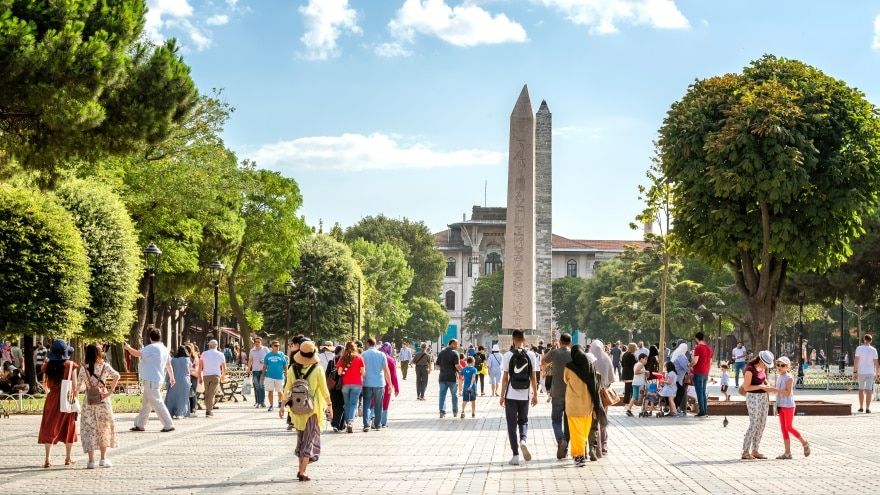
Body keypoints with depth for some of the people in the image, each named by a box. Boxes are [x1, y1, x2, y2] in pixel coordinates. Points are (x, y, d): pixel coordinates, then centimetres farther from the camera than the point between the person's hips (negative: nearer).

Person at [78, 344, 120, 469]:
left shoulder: (83, 369, -2)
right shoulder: (105, 367, -3)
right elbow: (116, 376, -17)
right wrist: (110, 392, -13)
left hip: (88, 403, 0)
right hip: (103, 402, 0)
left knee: (89, 430, 5)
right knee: (104, 429, 13)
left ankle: (91, 460, -2)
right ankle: (103, 458, 17)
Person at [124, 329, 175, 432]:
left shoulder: (152, 348, -15)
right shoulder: (164, 349, 12)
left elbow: (137, 353, -18)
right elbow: (169, 364, 21)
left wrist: (128, 348, 1)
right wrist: (172, 377, 33)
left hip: (151, 380, -9)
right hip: (158, 379, 9)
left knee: (157, 403, -8)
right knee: (145, 403, 16)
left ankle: (169, 425, -8)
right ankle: (140, 425, 23)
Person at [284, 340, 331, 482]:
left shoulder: (292, 369, -3)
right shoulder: (318, 370, -11)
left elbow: (287, 389, 2)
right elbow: (324, 390, -6)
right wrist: (329, 404, 8)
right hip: (313, 409, -3)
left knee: (301, 437, 21)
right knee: (310, 439, 5)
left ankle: (301, 469, 24)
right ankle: (302, 472, -4)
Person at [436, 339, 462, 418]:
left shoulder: (441, 353, 9)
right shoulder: (454, 353, -8)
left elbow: (438, 365, 11)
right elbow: (457, 365, -16)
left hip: (442, 377, 3)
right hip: (452, 377, -3)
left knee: (442, 395, 0)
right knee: (454, 395, 12)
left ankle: (442, 411, -13)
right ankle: (455, 412, 19)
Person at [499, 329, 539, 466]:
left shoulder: (508, 355, -7)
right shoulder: (531, 355, -1)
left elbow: (505, 377, -6)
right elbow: (533, 377, 3)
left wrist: (502, 395, 1)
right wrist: (535, 394, 12)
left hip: (511, 395, -2)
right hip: (525, 395, 2)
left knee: (512, 424, 6)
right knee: (523, 421, 20)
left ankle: (516, 455, 3)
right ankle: (523, 441, -9)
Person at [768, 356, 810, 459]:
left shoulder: (789, 378, -11)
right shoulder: (779, 378, 12)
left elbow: (788, 392, -21)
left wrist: (774, 389, -26)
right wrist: (776, 407, 14)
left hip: (788, 406, -8)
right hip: (780, 406, 8)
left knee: (789, 427, -7)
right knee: (783, 429, 5)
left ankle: (804, 443, 13)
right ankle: (787, 452, 7)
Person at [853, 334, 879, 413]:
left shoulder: (859, 348, -4)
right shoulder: (873, 350, 1)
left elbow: (856, 361, -8)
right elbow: (876, 363, 3)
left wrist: (854, 372, -5)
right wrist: (876, 373, 12)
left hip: (861, 372, 0)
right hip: (870, 372, 0)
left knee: (861, 389, 15)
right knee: (868, 390, -3)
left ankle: (861, 407, 21)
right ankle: (867, 408, -10)